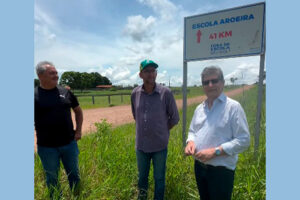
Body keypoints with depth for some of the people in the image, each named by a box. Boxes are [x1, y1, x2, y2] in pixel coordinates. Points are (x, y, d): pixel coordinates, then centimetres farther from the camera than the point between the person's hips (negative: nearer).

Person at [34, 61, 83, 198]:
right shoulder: (36, 95, -7)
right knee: (52, 179, 17)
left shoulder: (65, 92, 2)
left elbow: (78, 110, 12)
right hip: (47, 147, -2)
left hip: (69, 143, 3)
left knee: (74, 175, 19)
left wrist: (78, 130, 5)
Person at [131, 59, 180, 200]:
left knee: (159, 178, 17)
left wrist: (161, 132, 4)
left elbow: (174, 118, -3)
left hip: (160, 145, -2)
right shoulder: (135, 93, -5)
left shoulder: (166, 92, -14)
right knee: (142, 176, 23)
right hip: (141, 144, 3)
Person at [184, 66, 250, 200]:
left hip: (221, 170, -6)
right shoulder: (200, 108, 6)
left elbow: (243, 140, -16)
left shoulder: (233, 107, -14)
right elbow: (192, 131, 16)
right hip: (199, 166, 6)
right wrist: (191, 142, -6)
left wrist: (215, 151, -22)